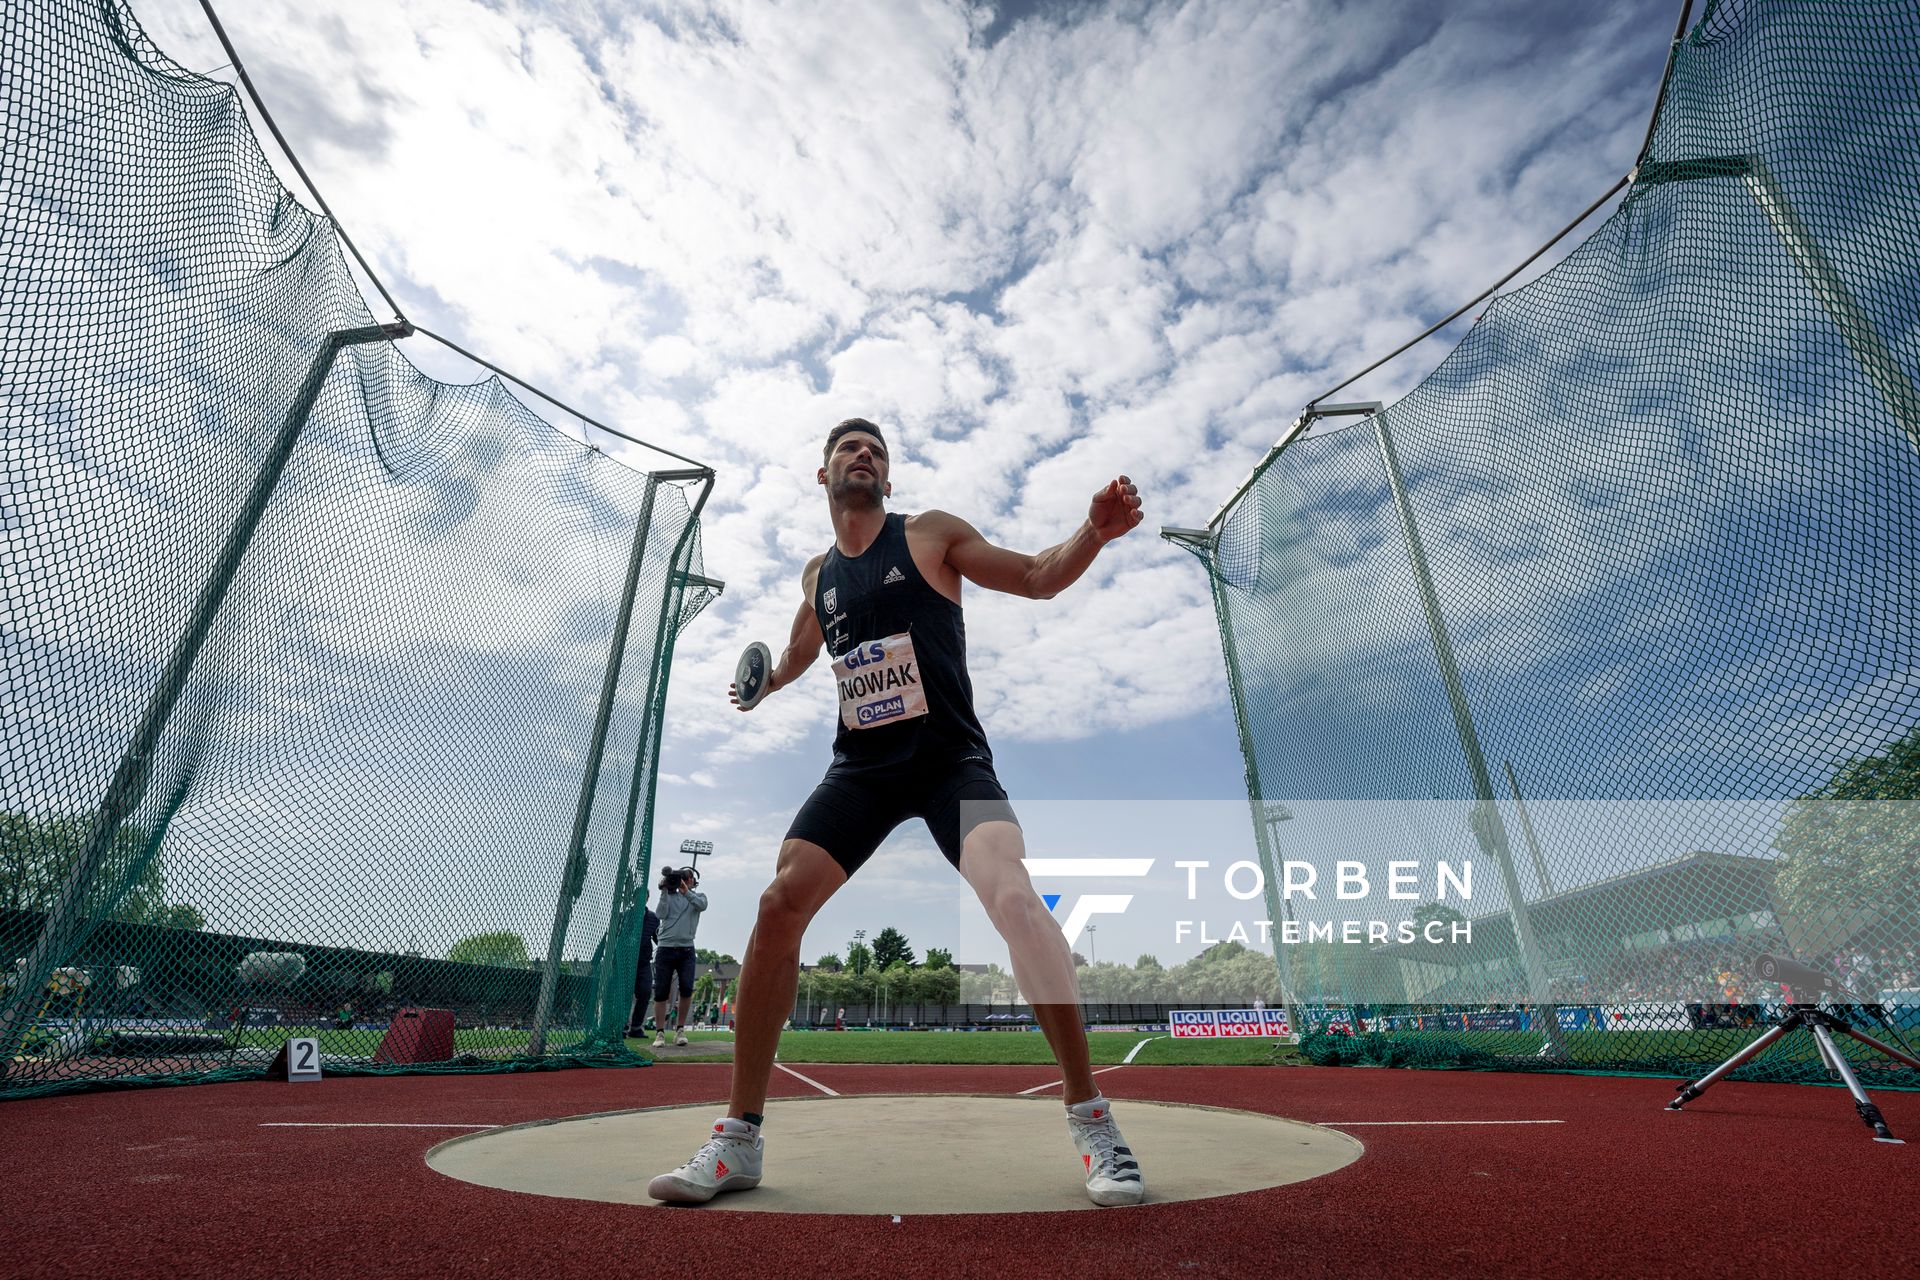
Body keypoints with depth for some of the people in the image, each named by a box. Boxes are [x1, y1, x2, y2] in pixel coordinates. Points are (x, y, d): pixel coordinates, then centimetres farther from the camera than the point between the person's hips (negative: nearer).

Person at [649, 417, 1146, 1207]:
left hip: (950, 758, -3)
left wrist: (1095, 531, -17)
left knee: (1013, 898, -25)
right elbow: (802, 649, 34)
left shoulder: (931, 535, 3)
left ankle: (1091, 1122, -9)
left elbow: (1038, 578, 0)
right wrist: (766, 682, 18)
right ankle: (739, 1138, 4)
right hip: (861, 765, 4)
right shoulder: (817, 576, 13)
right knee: (778, 904, -10)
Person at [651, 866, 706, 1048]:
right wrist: (664, 890, -9)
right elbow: (661, 913, -4)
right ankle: (660, 1033, 7)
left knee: (687, 989, -13)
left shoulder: (698, 896, 12)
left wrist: (686, 892, -24)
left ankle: (680, 1029, 2)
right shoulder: (670, 895, 12)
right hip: (665, 949, 0)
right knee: (660, 992, -1)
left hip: (686, 950, 0)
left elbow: (702, 905, -11)